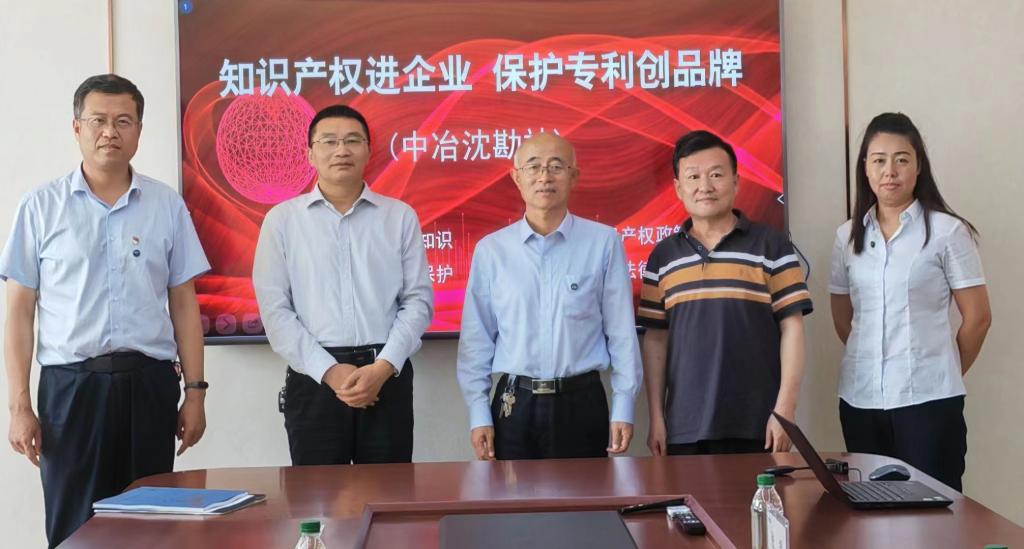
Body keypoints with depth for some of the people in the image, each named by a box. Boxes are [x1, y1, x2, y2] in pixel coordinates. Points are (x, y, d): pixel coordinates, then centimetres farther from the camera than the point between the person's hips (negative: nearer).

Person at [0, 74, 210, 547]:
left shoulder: (167, 206, 6)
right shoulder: (41, 207, 3)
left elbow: (183, 304, 8)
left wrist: (195, 392, 4)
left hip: (149, 384, 1)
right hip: (70, 384, -1)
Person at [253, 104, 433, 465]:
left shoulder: (400, 216, 7)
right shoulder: (282, 220, 5)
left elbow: (418, 300, 3)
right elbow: (274, 309, -1)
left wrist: (384, 366, -10)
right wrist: (328, 370, -11)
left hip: (387, 377, 1)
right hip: (314, 379, -1)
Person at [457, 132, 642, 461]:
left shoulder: (603, 243, -4)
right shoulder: (490, 249, 1)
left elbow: (621, 332, -1)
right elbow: (476, 338, 4)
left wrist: (623, 409, -1)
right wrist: (478, 414, 1)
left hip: (582, 404, -1)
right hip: (513, 406, 1)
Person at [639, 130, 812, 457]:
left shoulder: (771, 246, 1)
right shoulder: (663, 256, 8)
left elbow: (791, 328, -2)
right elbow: (655, 340, 9)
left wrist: (785, 408, -8)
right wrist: (656, 417, 4)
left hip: (756, 425, -2)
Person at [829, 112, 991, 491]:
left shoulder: (947, 231, -4)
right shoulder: (848, 235, 7)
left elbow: (977, 316, 0)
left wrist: (947, 373, 7)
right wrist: (872, 359, 9)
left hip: (928, 398, -4)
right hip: (860, 398, 4)